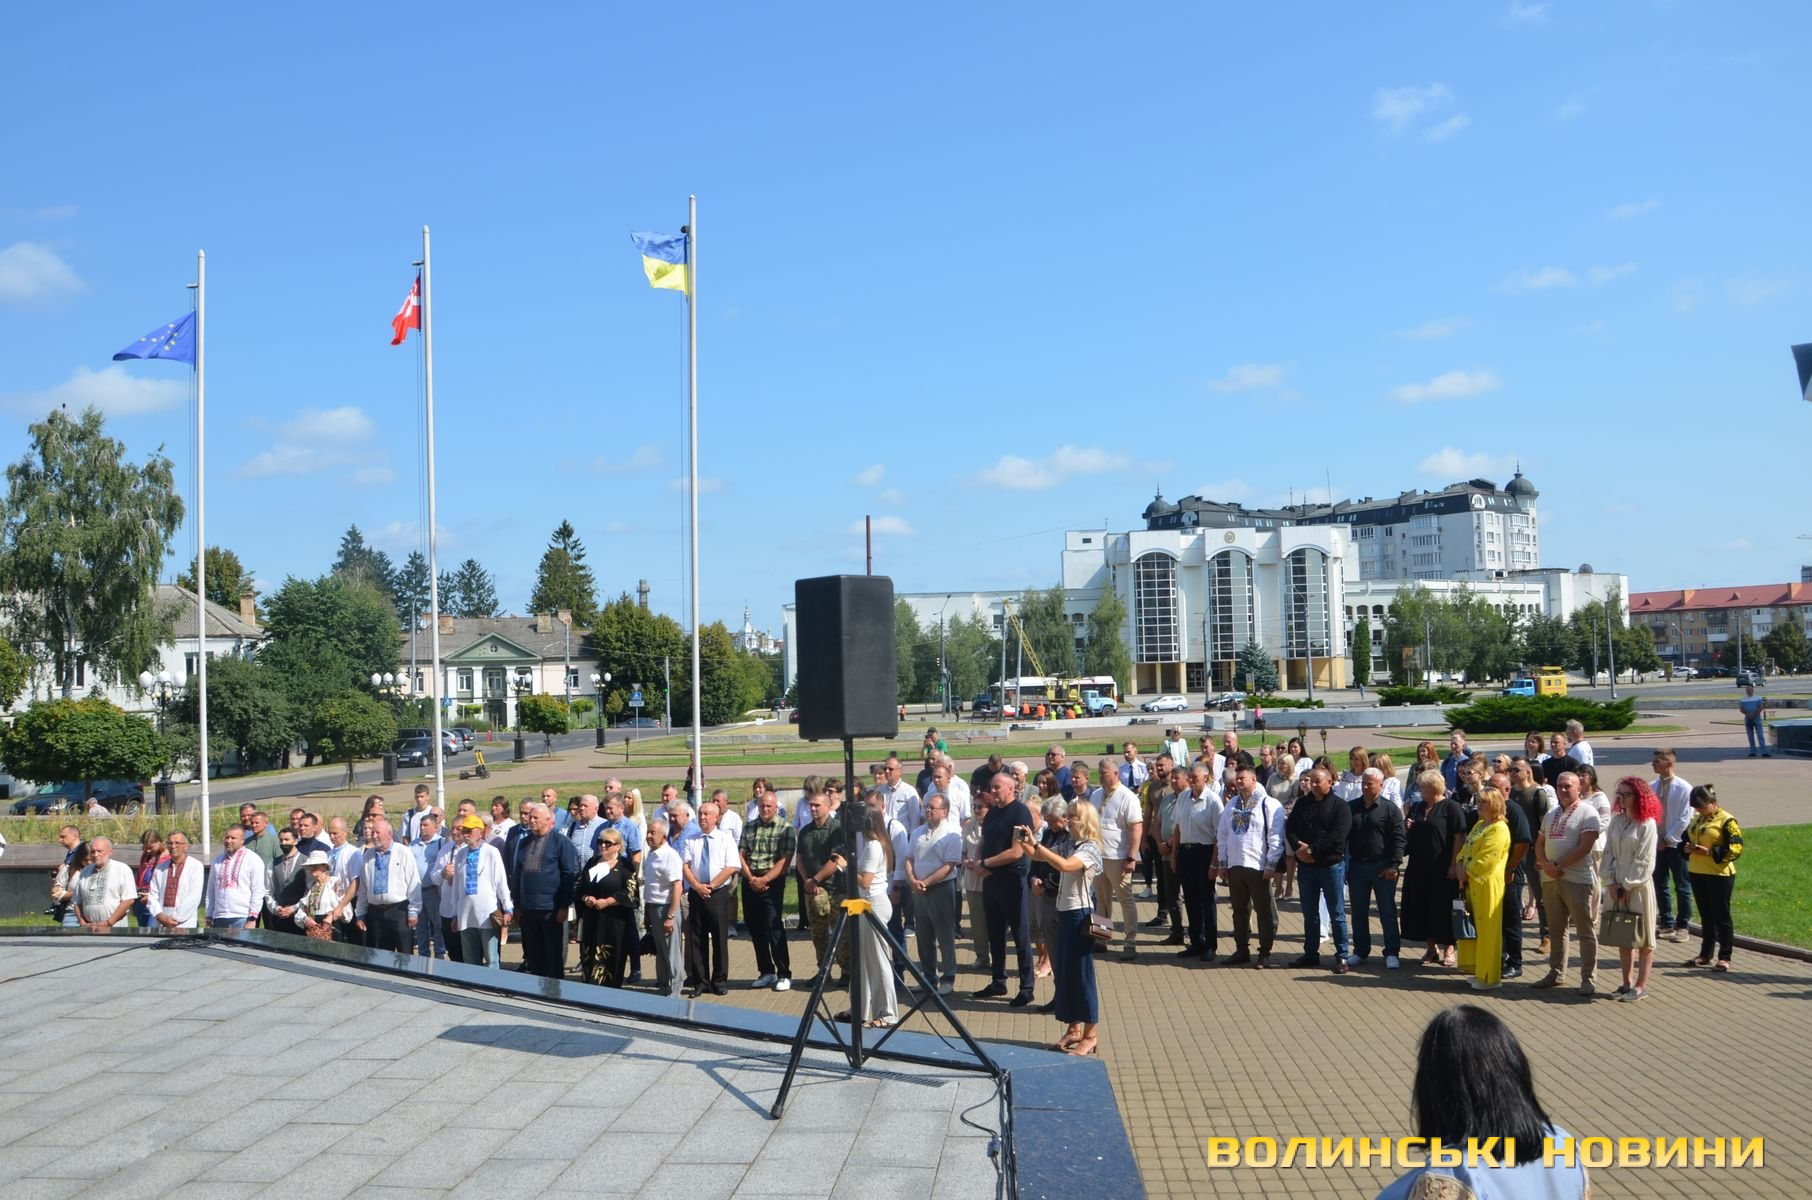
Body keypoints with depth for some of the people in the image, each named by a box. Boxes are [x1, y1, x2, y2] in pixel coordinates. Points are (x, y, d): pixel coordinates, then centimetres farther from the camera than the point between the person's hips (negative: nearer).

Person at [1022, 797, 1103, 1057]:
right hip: (1065, 912, 9)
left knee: (1081, 973, -3)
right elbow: (1039, 857, 18)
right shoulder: (1071, 845, 11)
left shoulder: (1090, 848, -14)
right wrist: (1024, 843, -2)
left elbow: (1064, 865, -32)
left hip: (1080, 914, -9)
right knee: (1064, 972, 12)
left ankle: (1090, 1034, 5)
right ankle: (1073, 1028, 22)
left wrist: (1035, 843, -31)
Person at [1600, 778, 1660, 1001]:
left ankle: (1641, 985, 9)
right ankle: (1627, 982, 21)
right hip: (1616, 887, 6)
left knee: (1643, 937, 3)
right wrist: (1610, 883, -2)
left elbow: (1644, 862, -13)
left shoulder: (1647, 824, -11)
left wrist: (1628, 887, -12)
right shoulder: (1616, 820, 7)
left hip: (1638, 887, -6)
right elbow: (1608, 853, 6)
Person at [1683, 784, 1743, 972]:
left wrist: (1710, 852, -22)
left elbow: (1735, 849, -15)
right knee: (1705, 916, 14)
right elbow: (1685, 839, 22)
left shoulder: (1726, 821, -10)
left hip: (1719, 875, -7)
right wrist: (1686, 848, -1)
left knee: (1721, 916, 0)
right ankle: (1705, 954, 21)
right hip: (1697, 873, 7)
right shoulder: (1696, 819, 12)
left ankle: (1724, 958, 7)